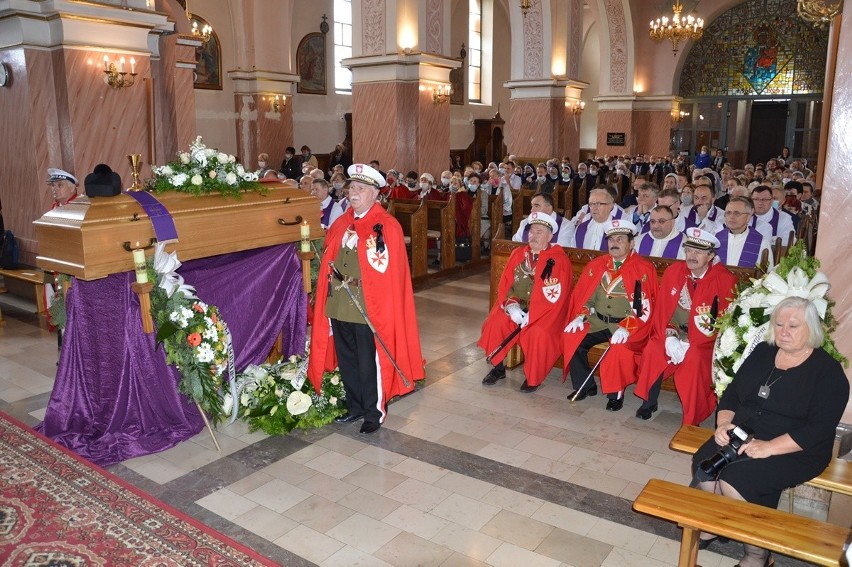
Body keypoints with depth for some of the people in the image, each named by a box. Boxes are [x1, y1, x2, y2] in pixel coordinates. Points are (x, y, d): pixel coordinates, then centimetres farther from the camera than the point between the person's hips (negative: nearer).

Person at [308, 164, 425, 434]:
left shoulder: (387, 226, -10)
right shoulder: (341, 223, 11)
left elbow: (386, 268, -15)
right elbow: (328, 259, 21)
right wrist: (334, 277, 7)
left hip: (369, 308, -7)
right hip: (339, 306, 7)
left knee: (369, 363, 4)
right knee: (346, 360, 16)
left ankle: (374, 413, 21)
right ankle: (355, 407, 33)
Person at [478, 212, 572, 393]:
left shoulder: (559, 260, -9)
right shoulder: (518, 254, 7)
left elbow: (554, 297, -16)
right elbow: (505, 285, 6)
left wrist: (531, 315, -23)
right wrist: (511, 305, -14)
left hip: (544, 312, -5)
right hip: (517, 306, 5)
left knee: (537, 333, -32)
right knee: (494, 322, -19)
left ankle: (533, 378, -9)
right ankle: (498, 367, 1)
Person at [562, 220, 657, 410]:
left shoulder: (644, 269, -5)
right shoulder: (596, 265, 10)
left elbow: (646, 307, -11)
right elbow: (583, 296, 13)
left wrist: (627, 328, -23)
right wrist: (581, 316, -5)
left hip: (628, 326, -5)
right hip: (596, 322, 5)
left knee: (620, 348, -33)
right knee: (570, 338, -17)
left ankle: (616, 394, -9)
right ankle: (584, 386, 1)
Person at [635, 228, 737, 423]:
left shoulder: (725, 280, -11)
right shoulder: (673, 272, 0)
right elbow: (661, 309, 2)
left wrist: (689, 344, -20)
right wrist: (668, 337, -15)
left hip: (704, 339, -3)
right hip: (674, 333, 3)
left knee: (694, 359, -31)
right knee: (653, 350, -23)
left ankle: (692, 420, -16)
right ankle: (649, 401, -2)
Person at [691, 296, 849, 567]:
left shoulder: (828, 371, -8)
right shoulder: (762, 352, 9)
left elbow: (820, 428, -16)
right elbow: (731, 393, 11)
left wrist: (770, 447, -25)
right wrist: (723, 423, -8)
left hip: (795, 451, -5)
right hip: (741, 436, 5)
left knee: (734, 482, -27)